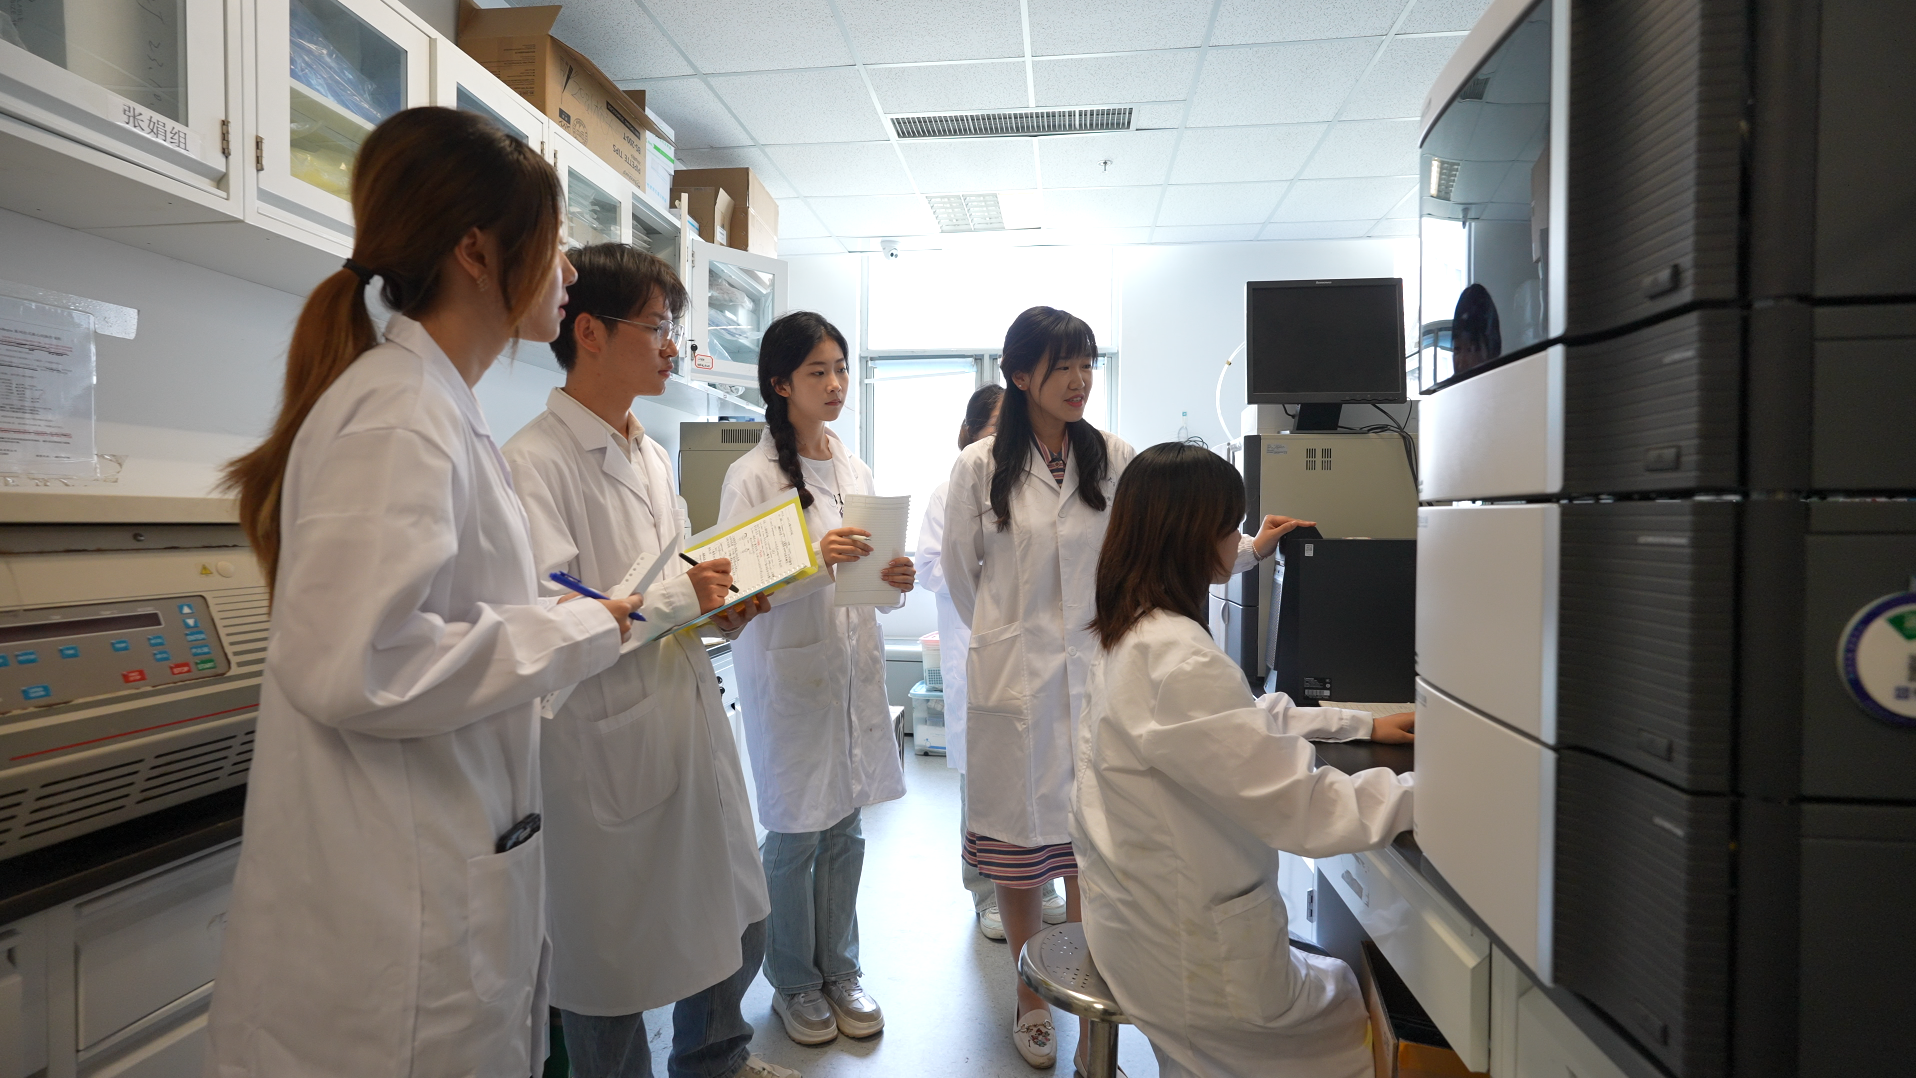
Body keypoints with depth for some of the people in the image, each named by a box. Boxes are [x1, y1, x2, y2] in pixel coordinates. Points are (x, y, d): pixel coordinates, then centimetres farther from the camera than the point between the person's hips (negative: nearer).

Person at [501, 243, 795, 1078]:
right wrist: (681, 596, -18)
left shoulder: (652, 455, 11)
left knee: (738, 923, 22)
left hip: (691, 721, 8)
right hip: (608, 745, -8)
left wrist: (720, 607, 0)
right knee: (614, 960, 11)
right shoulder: (535, 461, -15)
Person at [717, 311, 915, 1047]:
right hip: (789, 671, -5)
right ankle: (794, 982, 29)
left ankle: (840, 970, 34)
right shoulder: (753, 476, -10)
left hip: (853, 665, 6)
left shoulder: (853, 469, 10)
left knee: (845, 829, 15)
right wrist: (813, 560, -28)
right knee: (795, 834, 7)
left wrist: (892, 579, -5)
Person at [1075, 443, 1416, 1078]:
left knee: (1336, 973, 24)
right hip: (1192, 954, -8)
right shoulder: (1177, 660, -29)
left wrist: (1365, 725, 15)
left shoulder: (1131, 636, 3)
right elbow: (1301, 809, -27)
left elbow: (1248, 722, 15)